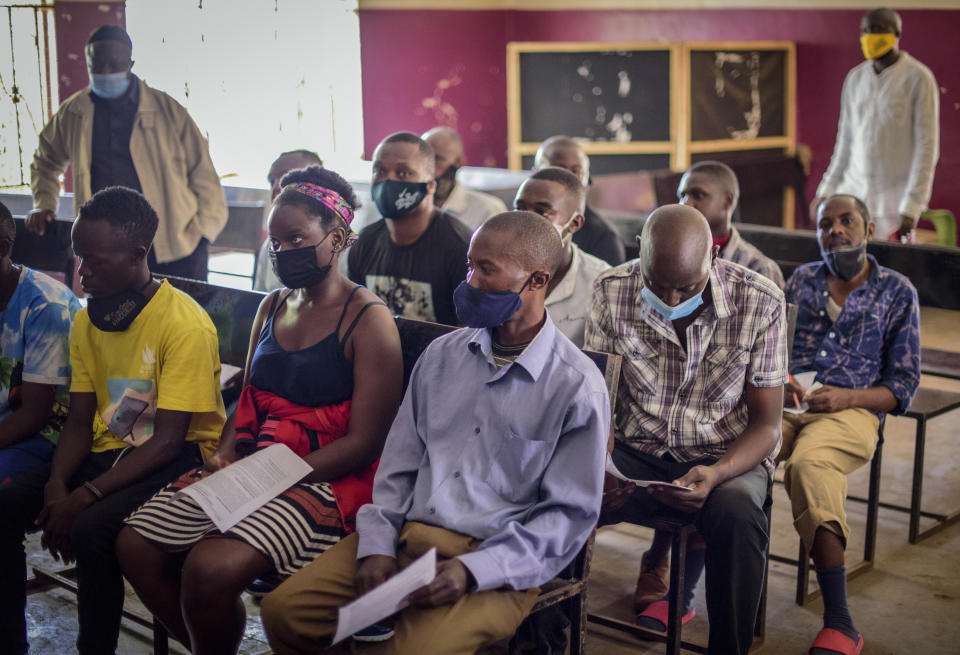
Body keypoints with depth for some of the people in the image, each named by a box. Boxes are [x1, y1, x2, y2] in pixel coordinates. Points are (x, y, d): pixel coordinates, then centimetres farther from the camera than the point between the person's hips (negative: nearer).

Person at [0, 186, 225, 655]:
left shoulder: (185, 324, -18)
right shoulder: (88, 320, 6)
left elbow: (168, 440, -20)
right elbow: (79, 422, 7)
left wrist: (85, 496, -24)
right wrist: (57, 485, -12)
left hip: (179, 458, -7)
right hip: (107, 449, 7)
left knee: (91, 528, -31)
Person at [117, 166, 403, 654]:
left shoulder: (367, 319, -9)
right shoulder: (272, 308, 15)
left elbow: (363, 443, -13)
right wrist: (226, 454, -1)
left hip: (327, 480, -7)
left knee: (211, 568, -28)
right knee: (135, 545, -6)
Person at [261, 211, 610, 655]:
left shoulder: (578, 388, -7)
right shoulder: (442, 355, 10)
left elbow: (570, 514, -7)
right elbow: (399, 464, 13)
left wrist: (471, 570, -17)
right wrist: (377, 546, -3)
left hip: (495, 562, -5)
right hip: (406, 535, 5)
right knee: (283, 610, -11)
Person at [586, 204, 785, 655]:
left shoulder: (760, 302, -11)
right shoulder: (612, 292, -7)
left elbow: (766, 423, -6)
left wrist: (716, 474, -26)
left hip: (728, 457, -1)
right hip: (637, 452, 1)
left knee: (737, 516, -36)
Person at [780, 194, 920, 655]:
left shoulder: (897, 292, 14)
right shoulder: (801, 280, 23)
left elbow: (903, 388, 9)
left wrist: (845, 397, -9)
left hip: (850, 411, -3)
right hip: (783, 404, 3)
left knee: (808, 464, -39)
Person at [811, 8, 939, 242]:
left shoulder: (918, 78, -5)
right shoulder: (855, 78, 12)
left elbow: (927, 146, -8)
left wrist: (912, 207, -14)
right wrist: (825, 191, 12)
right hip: (852, 193, 5)